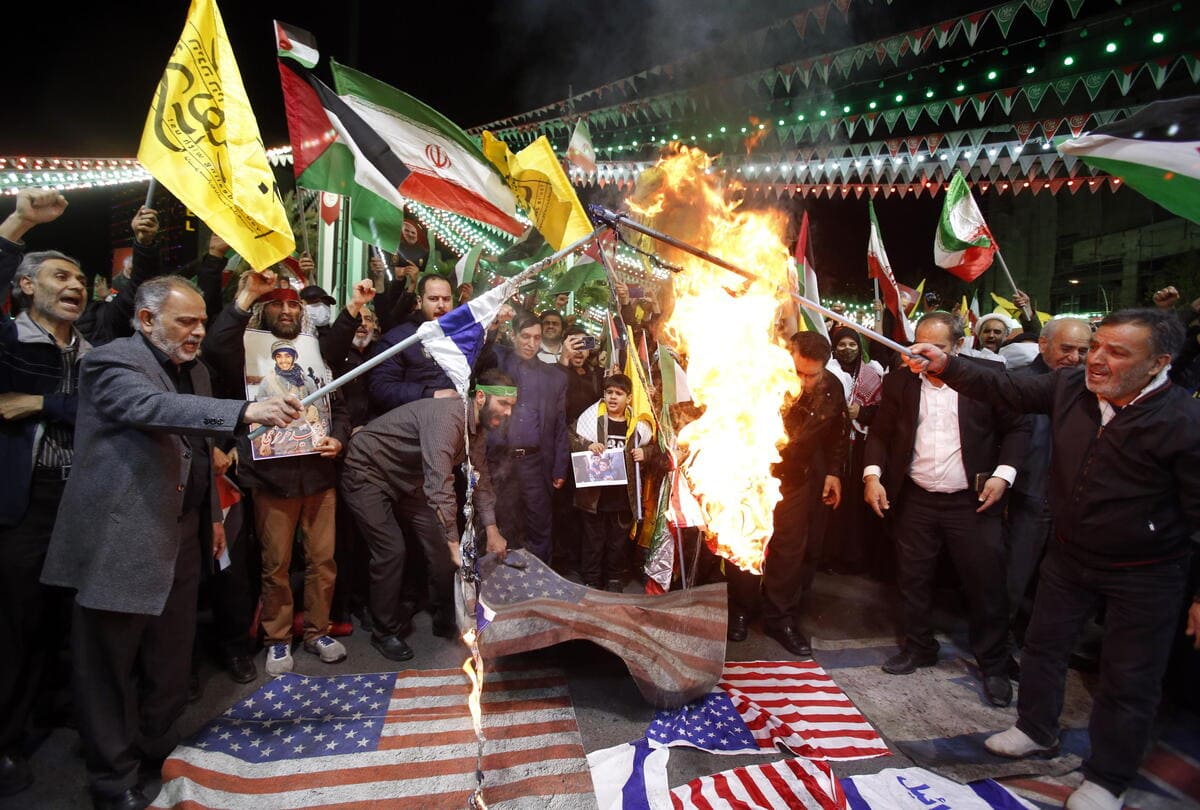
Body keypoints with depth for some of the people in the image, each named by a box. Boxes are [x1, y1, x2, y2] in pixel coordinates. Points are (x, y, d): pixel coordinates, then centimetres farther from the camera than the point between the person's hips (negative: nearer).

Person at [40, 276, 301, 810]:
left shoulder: (194, 371, 13)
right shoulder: (113, 361, -11)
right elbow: (152, 408, -33)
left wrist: (213, 514, 18)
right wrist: (246, 412, -44)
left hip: (180, 537, 7)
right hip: (119, 540, -7)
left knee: (171, 654, 17)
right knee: (110, 662, 6)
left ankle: (160, 745, 36)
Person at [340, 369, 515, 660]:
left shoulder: (478, 429, -4)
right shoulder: (447, 417, -35)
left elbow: (480, 480, 3)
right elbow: (439, 485, -42)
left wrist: (491, 530, -8)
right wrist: (456, 545, -41)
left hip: (407, 480, 9)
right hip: (367, 472, -8)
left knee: (439, 544, 2)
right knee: (392, 551, -12)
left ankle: (445, 622, 17)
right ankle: (385, 632, 8)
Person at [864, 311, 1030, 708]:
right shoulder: (900, 381, 2)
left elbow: (1017, 427, 1)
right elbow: (880, 433, 6)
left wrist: (1003, 473, -10)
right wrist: (872, 474, -6)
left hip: (972, 501, -2)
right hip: (915, 500, 2)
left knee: (987, 584, 6)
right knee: (913, 579, 12)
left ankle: (993, 665, 26)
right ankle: (918, 647, 33)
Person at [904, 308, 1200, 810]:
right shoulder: (1071, 386, -9)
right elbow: (1006, 390, 1)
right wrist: (946, 367, -13)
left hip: (1145, 575, -5)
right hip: (1069, 553, 5)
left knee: (1129, 679, 10)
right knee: (1044, 643, 20)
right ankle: (1037, 729, 44)